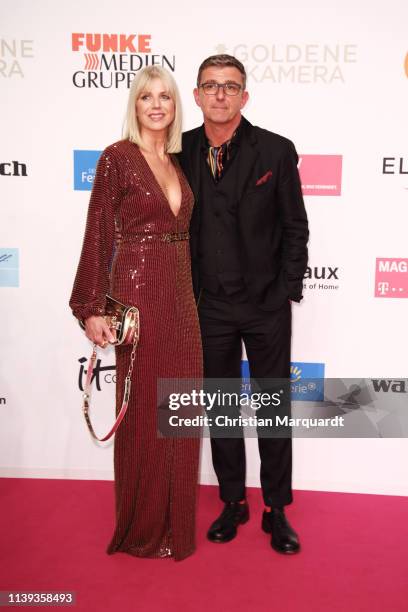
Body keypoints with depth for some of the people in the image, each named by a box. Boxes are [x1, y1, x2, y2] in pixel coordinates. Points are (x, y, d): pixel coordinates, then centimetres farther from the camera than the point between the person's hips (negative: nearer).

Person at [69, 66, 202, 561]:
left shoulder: (178, 162, 14)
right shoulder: (117, 157, -5)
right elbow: (98, 235, -8)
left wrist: (188, 293, 12)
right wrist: (91, 308, -12)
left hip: (180, 296, 6)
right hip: (138, 294, -6)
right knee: (144, 410, 4)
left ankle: (174, 520, 30)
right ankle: (141, 528, 25)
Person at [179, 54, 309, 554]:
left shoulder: (276, 151, -5)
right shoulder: (181, 151, 1)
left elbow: (295, 227, -1)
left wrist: (287, 291, -6)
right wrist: (185, 294, 2)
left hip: (266, 306, -1)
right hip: (209, 306, 2)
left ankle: (277, 510, 27)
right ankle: (232, 503, 32)